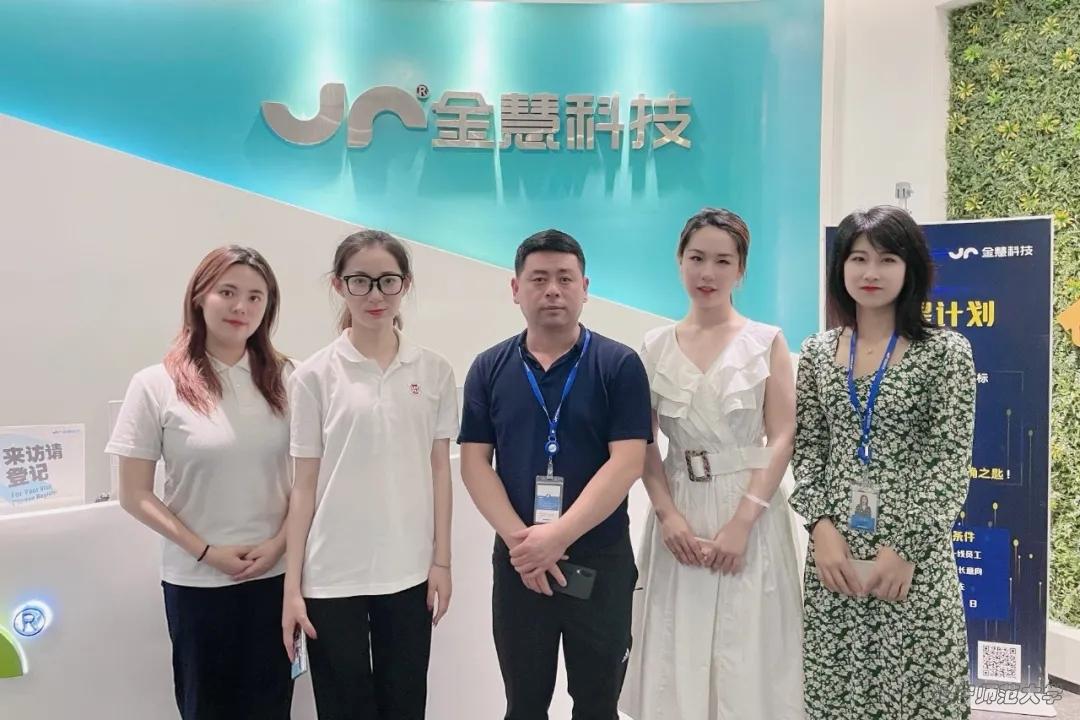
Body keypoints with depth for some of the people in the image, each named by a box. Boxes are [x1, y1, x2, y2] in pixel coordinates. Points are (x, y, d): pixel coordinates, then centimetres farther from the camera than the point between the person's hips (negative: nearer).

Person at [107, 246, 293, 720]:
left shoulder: (283, 378, 0)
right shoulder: (156, 385, -7)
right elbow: (135, 495, -5)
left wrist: (279, 543, -9)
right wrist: (206, 552, -11)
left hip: (275, 574, 2)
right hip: (196, 582, -2)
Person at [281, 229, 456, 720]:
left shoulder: (434, 371, 1)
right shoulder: (314, 375, -4)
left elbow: (439, 470, 5)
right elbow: (304, 484, -3)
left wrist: (441, 559, 2)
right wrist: (293, 584, -3)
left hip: (409, 572, 2)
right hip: (333, 576, -1)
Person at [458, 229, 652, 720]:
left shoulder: (619, 365, -5)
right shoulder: (489, 368, 3)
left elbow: (627, 462, -13)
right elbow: (474, 462, -1)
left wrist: (558, 535, -20)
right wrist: (518, 539, -14)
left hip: (602, 560, -2)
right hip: (517, 562, 2)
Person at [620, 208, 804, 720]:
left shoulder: (767, 341, 0)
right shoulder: (656, 346, 6)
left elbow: (782, 438, -6)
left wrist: (741, 522, -14)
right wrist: (667, 513, -9)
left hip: (750, 512, -2)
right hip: (680, 513, 2)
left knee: (746, 651, 4)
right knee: (678, 655, 8)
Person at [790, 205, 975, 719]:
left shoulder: (945, 351, -3)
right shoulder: (818, 351, 6)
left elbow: (953, 460, -7)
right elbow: (807, 450, 6)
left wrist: (905, 547, -13)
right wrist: (822, 528, -8)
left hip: (914, 554, -3)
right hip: (834, 547, 3)